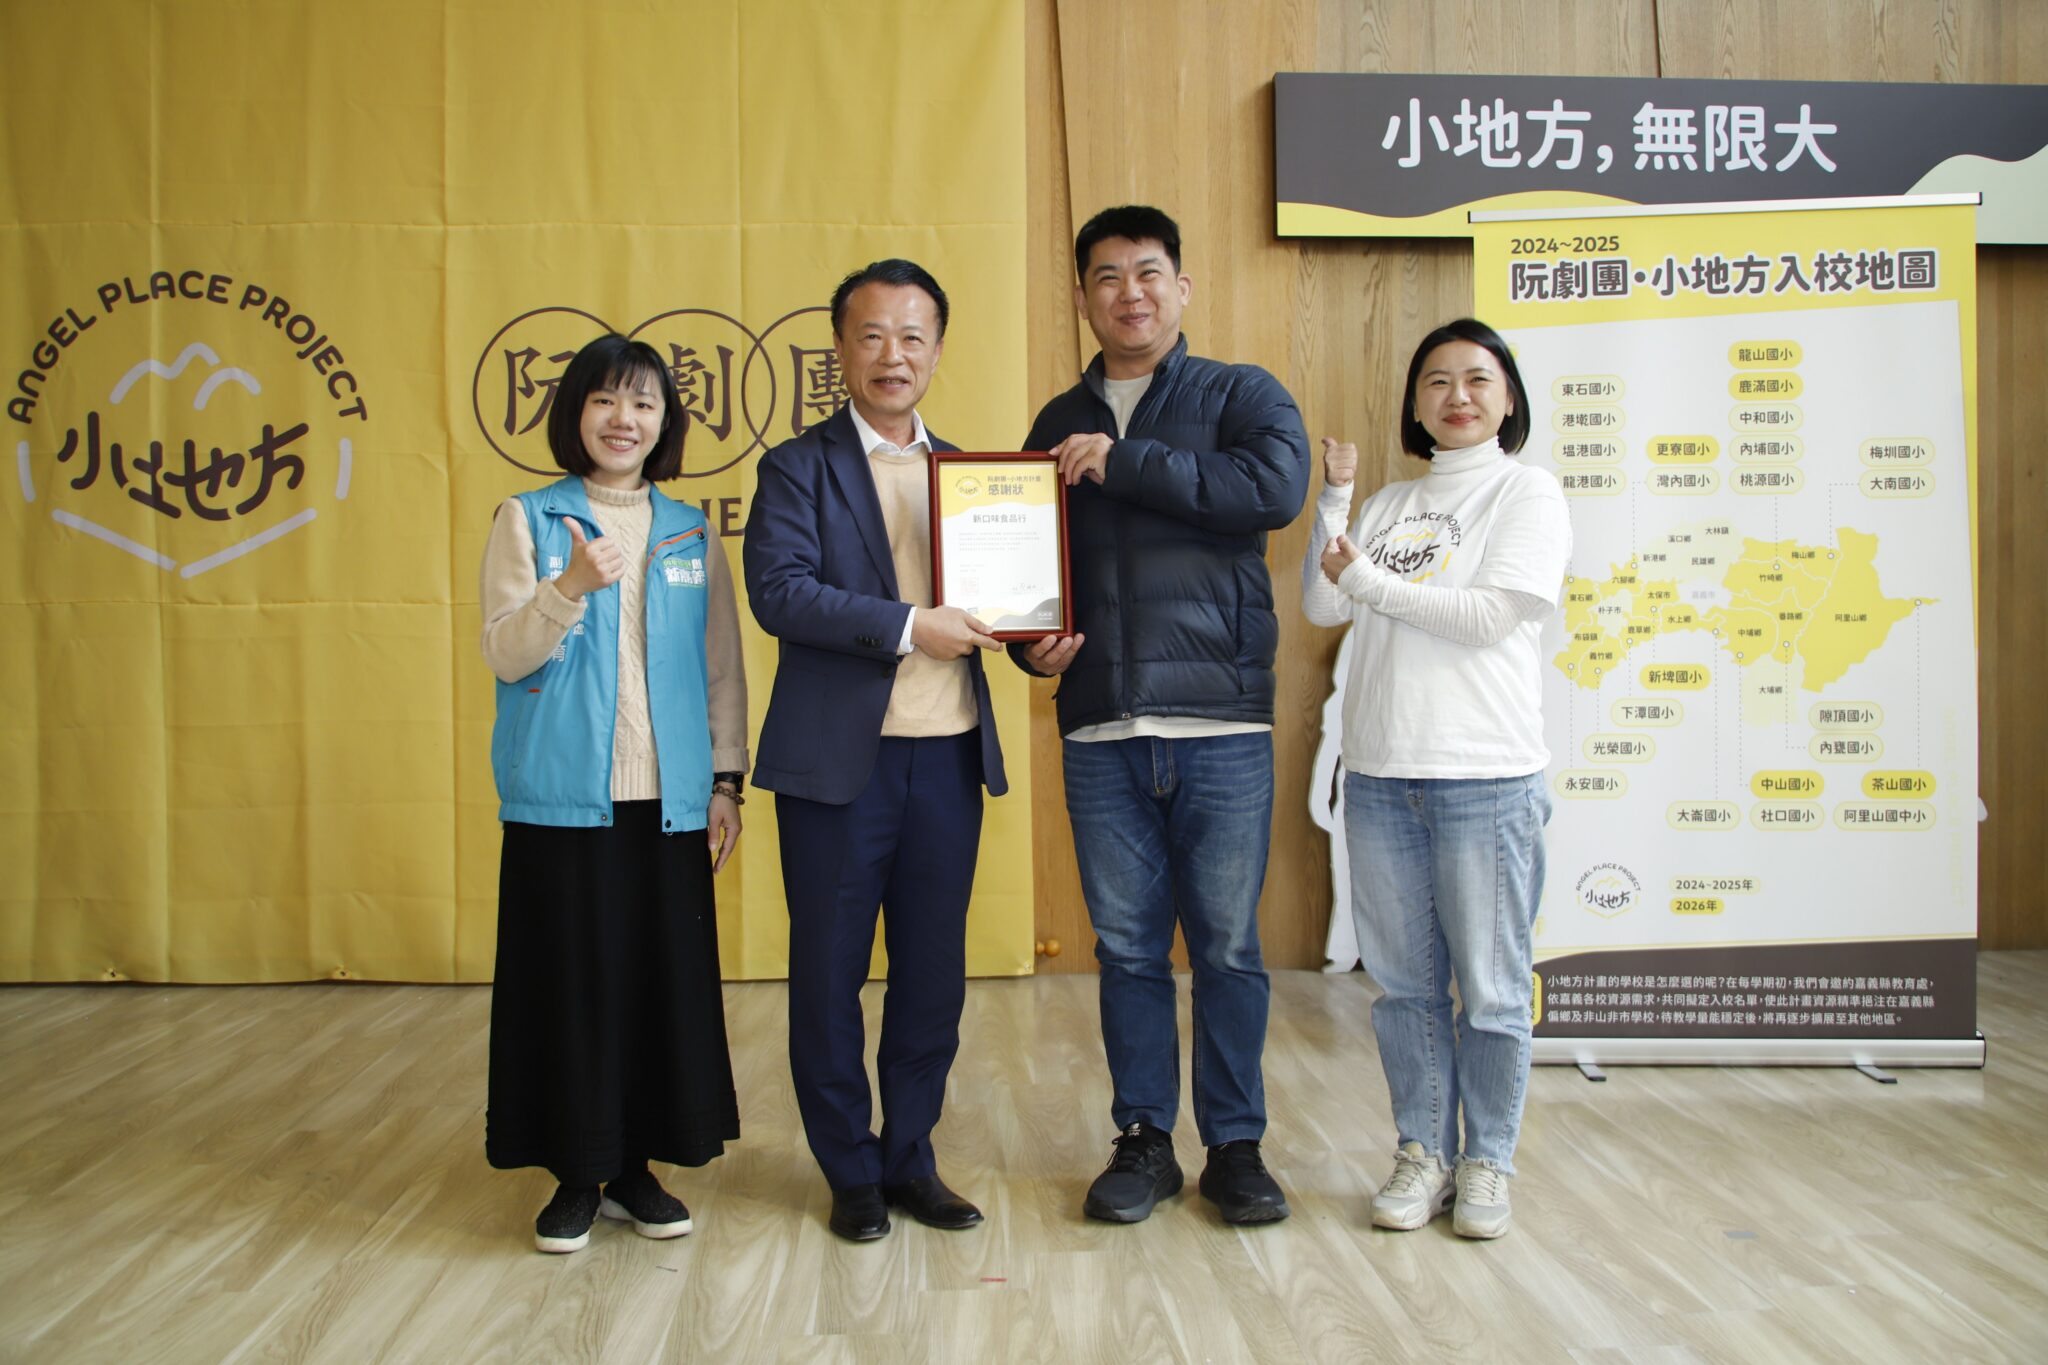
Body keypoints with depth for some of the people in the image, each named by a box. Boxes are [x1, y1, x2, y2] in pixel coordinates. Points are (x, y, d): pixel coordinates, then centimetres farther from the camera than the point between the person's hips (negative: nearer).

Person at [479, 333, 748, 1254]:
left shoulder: (692, 534, 11)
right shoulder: (528, 520, 4)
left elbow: (722, 667, 11)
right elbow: (504, 655, -4)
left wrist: (726, 777, 3)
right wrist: (571, 587, -21)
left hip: (668, 799, 2)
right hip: (562, 797, -2)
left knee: (665, 979, 4)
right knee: (572, 980, 2)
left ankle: (639, 1168, 19)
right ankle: (577, 1174, 17)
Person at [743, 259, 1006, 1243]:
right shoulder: (799, 468, 0)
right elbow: (778, 592, -14)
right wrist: (907, 627, -20)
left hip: (948, 756, 4)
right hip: (839, 761, -4)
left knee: (934, 974, 11)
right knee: (829, 976, 6)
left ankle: (911, 1159, 27)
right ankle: (852, 1172, 23)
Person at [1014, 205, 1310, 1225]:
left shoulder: (1241, 396, 6)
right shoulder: (1059, 424, 17)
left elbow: (1277, 485, -15)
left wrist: (1127, 462, -14)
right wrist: (1031, 642, -1)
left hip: (1221, 728, -3)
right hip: (1100, 732, 3)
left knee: (1228, 948, 5)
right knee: (1127, 949, 9)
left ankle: (1236, 1144, 20)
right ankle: (1144, 1141, 23)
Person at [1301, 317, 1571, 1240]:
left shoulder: (1527, 491, 2)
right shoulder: (1388, 507, 16)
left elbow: (1492, 614, -11)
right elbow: (1321, 608, 7)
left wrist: (1369, 583, -6)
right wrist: (1333, 499, 1)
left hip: (1486, 780, -4)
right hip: (1379, 778, 5)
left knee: (1491, 990, 2)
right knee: (1404, 983, 10)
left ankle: (1486, 1163, 17)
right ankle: (1424, 1153, 22)